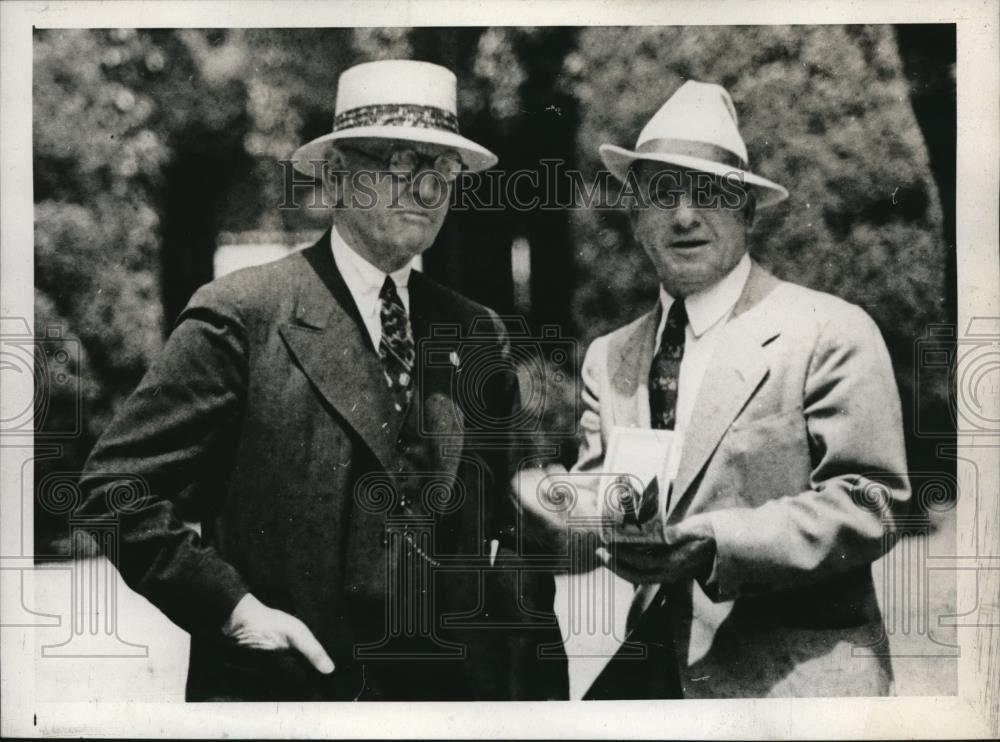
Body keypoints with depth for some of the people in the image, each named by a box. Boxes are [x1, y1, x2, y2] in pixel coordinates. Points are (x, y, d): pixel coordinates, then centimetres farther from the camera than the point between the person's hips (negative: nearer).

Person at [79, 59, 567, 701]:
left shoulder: (479, 335, 6)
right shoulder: (240, 314, -7)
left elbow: (501, 528, 12)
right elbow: (117, 483, -7)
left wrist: (543, 688, 4)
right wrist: (230, 605, -15)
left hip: (451, 684, 4)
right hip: (282, 681, -4)